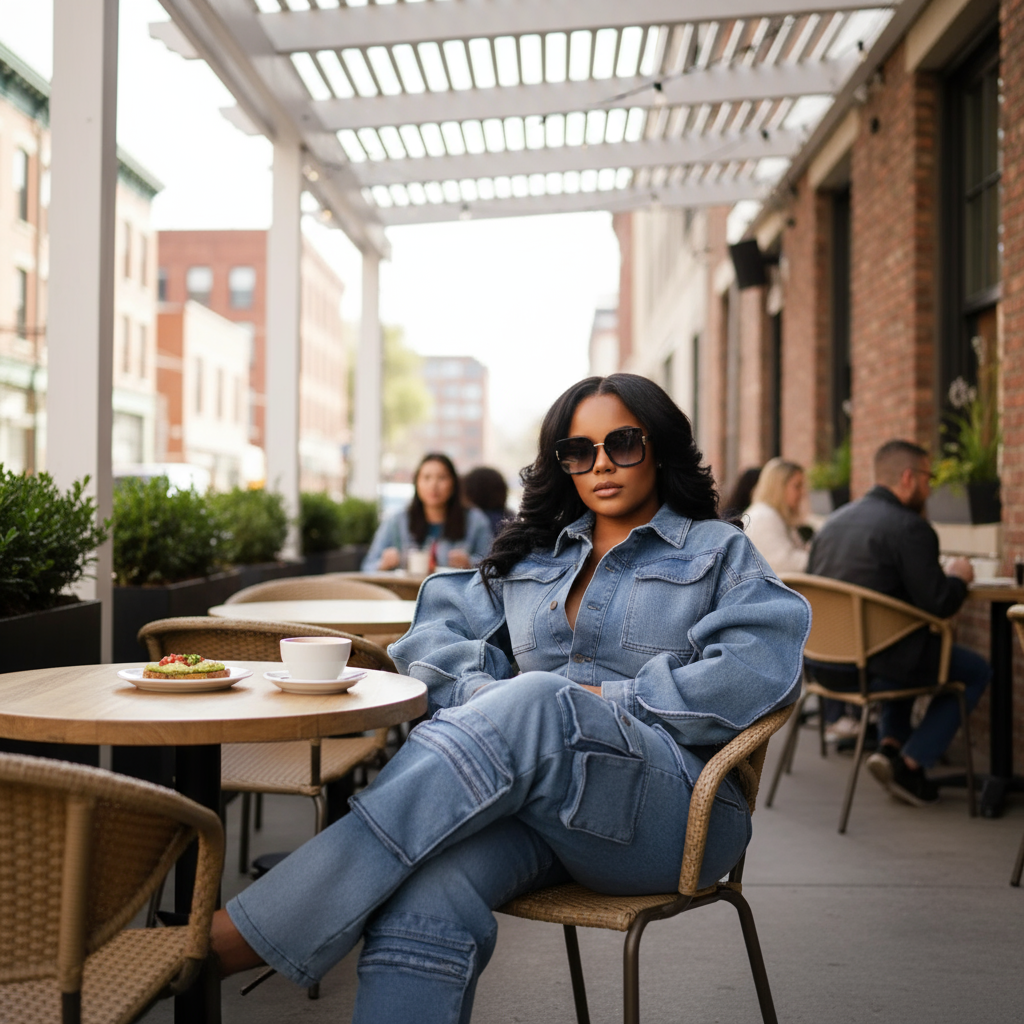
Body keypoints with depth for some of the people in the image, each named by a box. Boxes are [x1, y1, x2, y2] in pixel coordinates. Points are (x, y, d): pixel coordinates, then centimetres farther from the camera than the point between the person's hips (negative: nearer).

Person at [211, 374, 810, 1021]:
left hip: (671, 810, -3)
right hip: (526, 796, 4)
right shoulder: (531, 555, 26)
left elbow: (762, 668, -4)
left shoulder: (719, 551, 14)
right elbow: (439, 632, 15)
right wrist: (484, 700, -7)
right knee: (423, 895, -34)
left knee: (538, 704, -37)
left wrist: (609, 701, -10)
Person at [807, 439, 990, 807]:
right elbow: (939, 605, -16)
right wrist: (957, 578, 9)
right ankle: (908, 765, 8)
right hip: (870, 666, -8)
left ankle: (890, 745, 18)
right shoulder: (910, 528, -12)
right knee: (975, 671, 14)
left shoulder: (833, 521, 11)